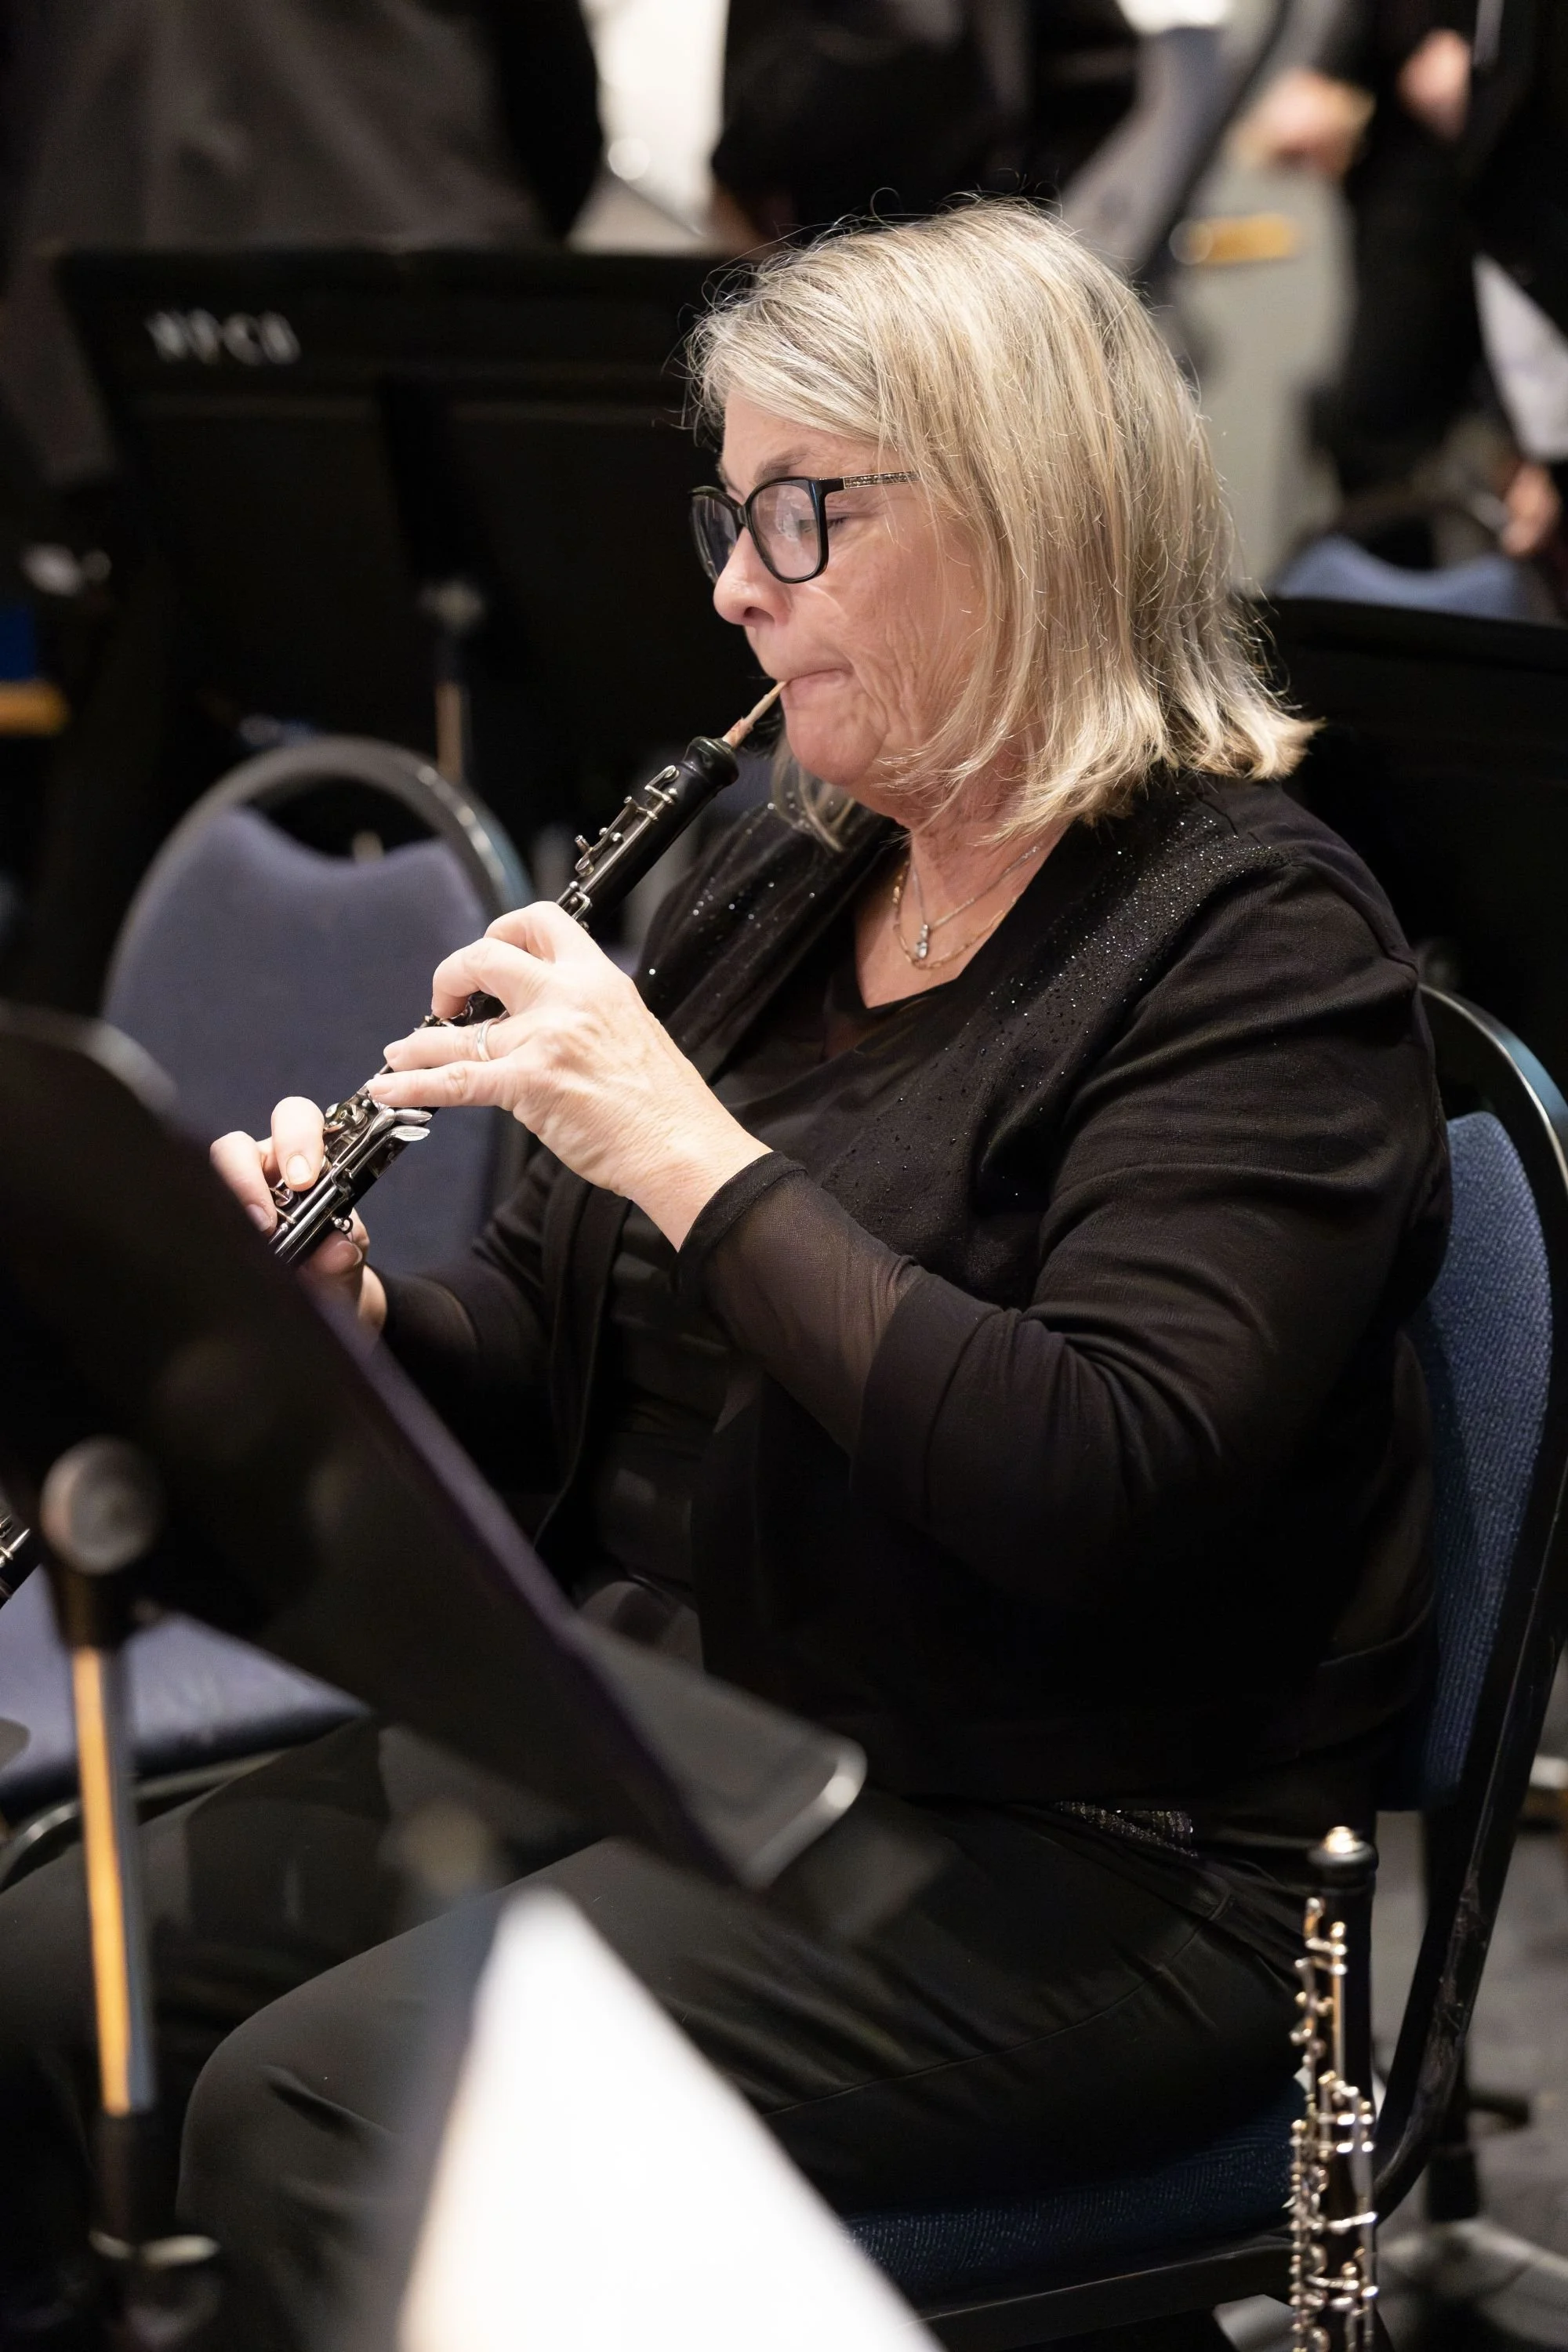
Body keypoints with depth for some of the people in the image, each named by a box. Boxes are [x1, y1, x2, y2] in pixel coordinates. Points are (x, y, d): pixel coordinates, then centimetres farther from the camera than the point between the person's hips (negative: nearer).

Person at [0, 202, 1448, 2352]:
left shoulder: (1259, 943, -13)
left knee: (319, 2104, -25)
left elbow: (1098, 1489, -26)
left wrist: (698, 1156, -25)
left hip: (1071, 1856, -8)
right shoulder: (778, 887, 12)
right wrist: (354, 1320, -5)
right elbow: (559, 1359, 17)